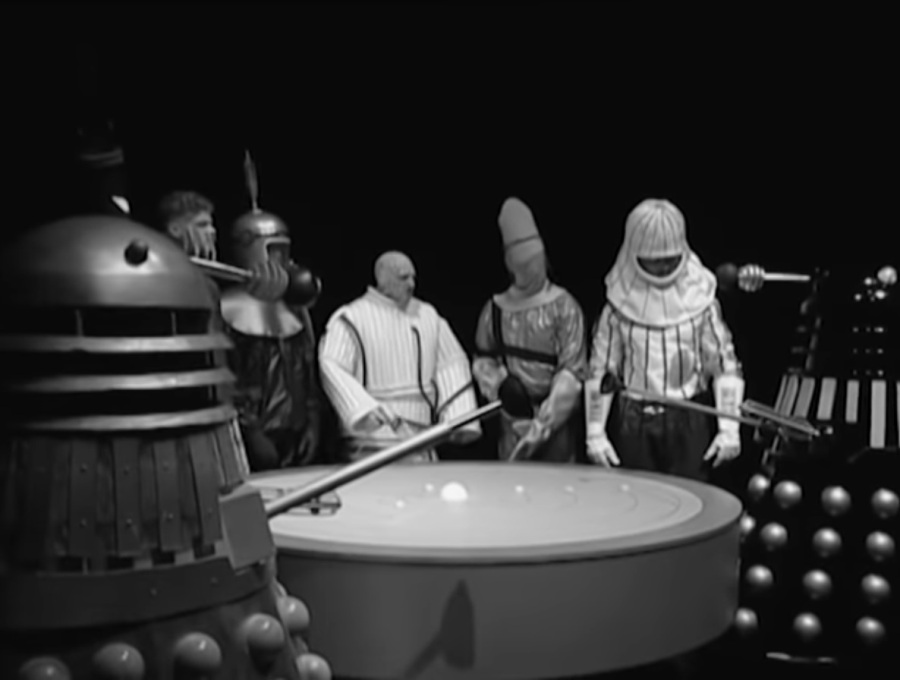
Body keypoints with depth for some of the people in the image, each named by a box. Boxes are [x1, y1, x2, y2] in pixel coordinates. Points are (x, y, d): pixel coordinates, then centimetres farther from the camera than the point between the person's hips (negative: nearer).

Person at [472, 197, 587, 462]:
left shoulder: (563, 307, -5)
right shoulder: (496, 309, 6)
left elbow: (572, 370, -10)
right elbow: (482, 359, 16)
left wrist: (543, 422, -17)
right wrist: (499, 382, -6)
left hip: (557, 419, -3)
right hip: (513, 419, 3)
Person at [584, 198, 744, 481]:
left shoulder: (701, 301, -4)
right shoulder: (619, 306, -3)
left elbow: (725, 364, -2)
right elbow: (600, 370, 1)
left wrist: (729, 427, -8)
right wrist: (595, 431, -2)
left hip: (690, 423, -1)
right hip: (634, 425, 1)